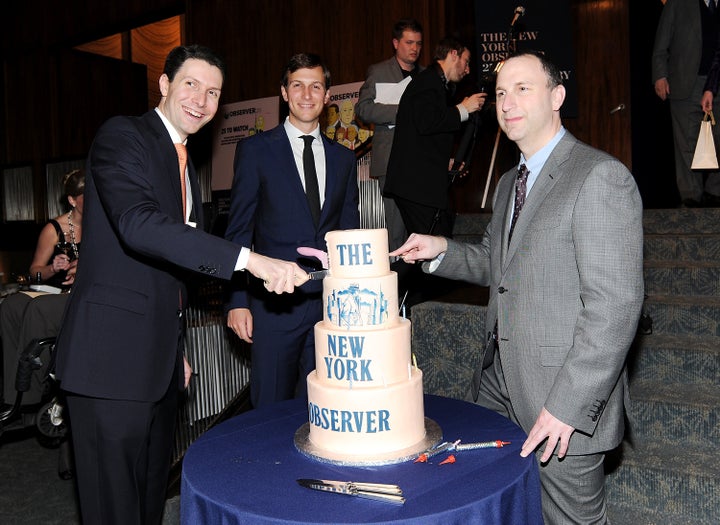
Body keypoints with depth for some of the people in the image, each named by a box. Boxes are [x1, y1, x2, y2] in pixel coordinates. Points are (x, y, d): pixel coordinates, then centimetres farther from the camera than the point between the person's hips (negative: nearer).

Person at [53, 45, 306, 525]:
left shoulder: (185, 164, 17)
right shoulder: (123, 135, -8)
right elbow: (138, 224, -28)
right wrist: (249, 260, -34)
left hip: (160, 358, 8)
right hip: (114, 354, -8)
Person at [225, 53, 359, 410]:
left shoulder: (343, 158, 12)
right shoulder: (255, 150, 2)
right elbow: (239, 231, 0)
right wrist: (237, 300, -7)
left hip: (331, 302, 3)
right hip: (274, 303, -3)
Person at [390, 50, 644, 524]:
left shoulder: (601, 177, -15)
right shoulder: (509, 183, 13)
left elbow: (614, 306, -20)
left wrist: (567, 405, -22)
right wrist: (441, 250, 4)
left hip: (566, 400, -7)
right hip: (499, 379, 8)